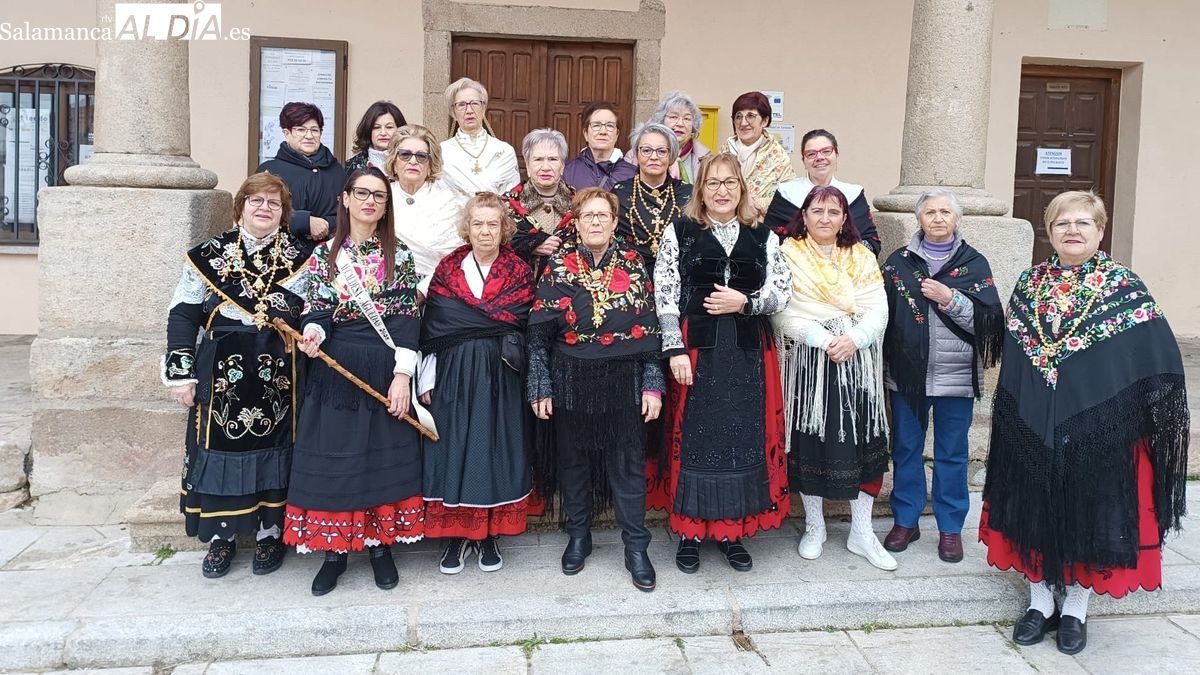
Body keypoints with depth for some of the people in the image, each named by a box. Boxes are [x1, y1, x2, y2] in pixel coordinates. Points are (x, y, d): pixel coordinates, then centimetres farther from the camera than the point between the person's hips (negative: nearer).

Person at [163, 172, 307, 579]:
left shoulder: (298, 260, 5)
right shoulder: (209, 256, 3)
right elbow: (182, 316, 3)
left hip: (277, 377, 0)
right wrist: (180, 373, -2)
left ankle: (270, 533, 21)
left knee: (272, 449, 6)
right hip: (221, 376, 0)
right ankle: (221, 536, 21)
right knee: (219, 449, 5)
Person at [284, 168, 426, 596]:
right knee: (332, 456, 3)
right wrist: (313, 332, -23)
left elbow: (408, 317, -2)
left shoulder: (399, 255, 4)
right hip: (335, 368, 1)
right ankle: (333, 551, 16)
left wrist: (402, 374, -11)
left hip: (384, 368, -1)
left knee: (384, 456, 5)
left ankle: (380, 545, 20)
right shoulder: (324, 253, 7)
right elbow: (317, 308, 2)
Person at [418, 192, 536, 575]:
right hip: (452, 375, 1)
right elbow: (431, 329, 4)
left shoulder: (520, 274, 5)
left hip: (499, 378, 0)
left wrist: (464, 322, -5)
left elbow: (519, 326, -5)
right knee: (453, 448, 1)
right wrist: (427, 380, 0)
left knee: (494, 449, 3)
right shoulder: (447, 270, 6)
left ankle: (489, 536, 15)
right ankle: (457, 535, 13)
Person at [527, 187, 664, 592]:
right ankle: (578, 537, 29)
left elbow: (649, 329, 2)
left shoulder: (633, 265, 1)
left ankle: (636, 547, 15)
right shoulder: (559, 264, -1)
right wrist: (540, 386, -5)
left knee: (628, 463, 5)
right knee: (574, 460, 12)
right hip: (572, 380, 0)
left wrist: (652, 384, -3)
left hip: (623, 380, 0)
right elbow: (539, 331, -1)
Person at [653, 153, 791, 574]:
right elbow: (665, 295, -3)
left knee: (743, 438, 6)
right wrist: (675, 350, -11)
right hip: (696, 349, -2)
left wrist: (744, 302, -13)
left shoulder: (763, 237, 10)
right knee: (694, 437, 2)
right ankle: (690, 533, 15)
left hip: (748, 351, 2)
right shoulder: (679, 233, 3)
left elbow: (781, 292, 5)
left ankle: (732, 531, 20)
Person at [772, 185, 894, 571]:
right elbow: (785, 313, -8)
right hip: (807, 361, -2)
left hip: (858, 362, 3)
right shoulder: (789, 255, 1)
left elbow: (877, 311, 1)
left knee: (862, 443, 3)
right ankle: (814, 528, 21)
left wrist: (854, 339, -17)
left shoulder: (862, 257, 11)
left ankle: (861, 533, 16)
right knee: (809, 442, 3)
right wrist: (825, 340, -18)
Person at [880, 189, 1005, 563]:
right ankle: (905, 520, 23)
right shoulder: (899, 261, 5)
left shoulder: (974, 263, 3)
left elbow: (988, 319, -6)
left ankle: (950, 526, 20)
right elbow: (883, 314, 5)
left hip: (956, 376, -1)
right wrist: (884, 365, -1)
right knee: (906, 448, 10)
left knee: (952, 453, 7)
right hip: (907, 373, 1)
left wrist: (951, 298, -19)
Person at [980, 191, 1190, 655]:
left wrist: (1148, 417, -11)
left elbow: (1157, 361, -6)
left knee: (1089, 511, 6)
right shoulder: (1029, 284, 6)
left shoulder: (1125, 288, -3)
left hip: (1099, 425, -2)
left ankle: (1076, 609, 23)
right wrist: (1011, 415, 7)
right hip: (1034, 427, 3)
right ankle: (1040, 602, 24)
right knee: (1037, 509, 9)